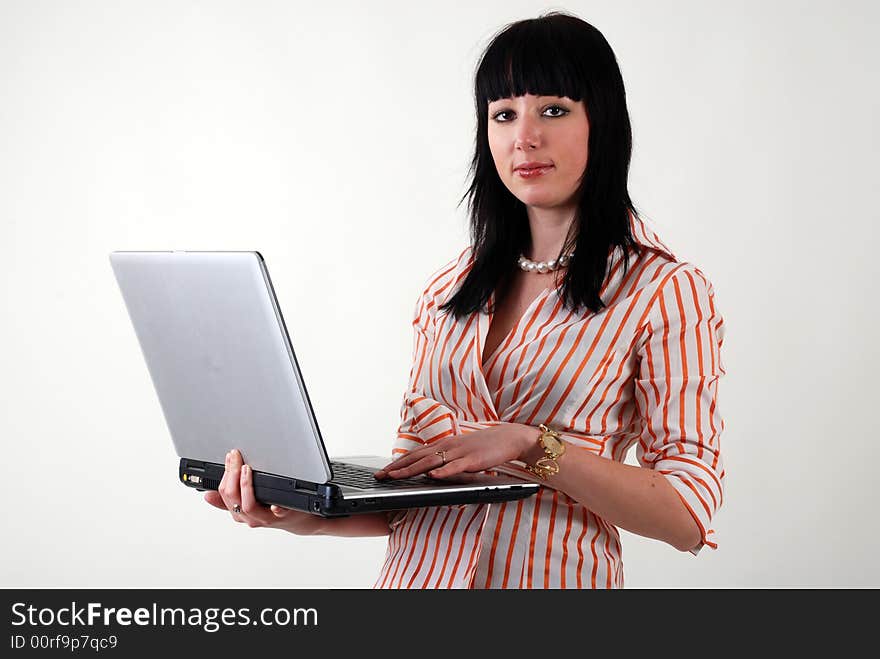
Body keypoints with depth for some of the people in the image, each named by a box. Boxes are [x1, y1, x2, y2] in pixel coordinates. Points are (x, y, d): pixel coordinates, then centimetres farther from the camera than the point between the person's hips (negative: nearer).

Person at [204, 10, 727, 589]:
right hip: (419, 571, 4)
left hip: (554, 574, -3)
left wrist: (532, 445, -21)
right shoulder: (450, 288, 7)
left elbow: (689, 516, -13)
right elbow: (413, 482, 8)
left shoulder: (666, 291, -7)